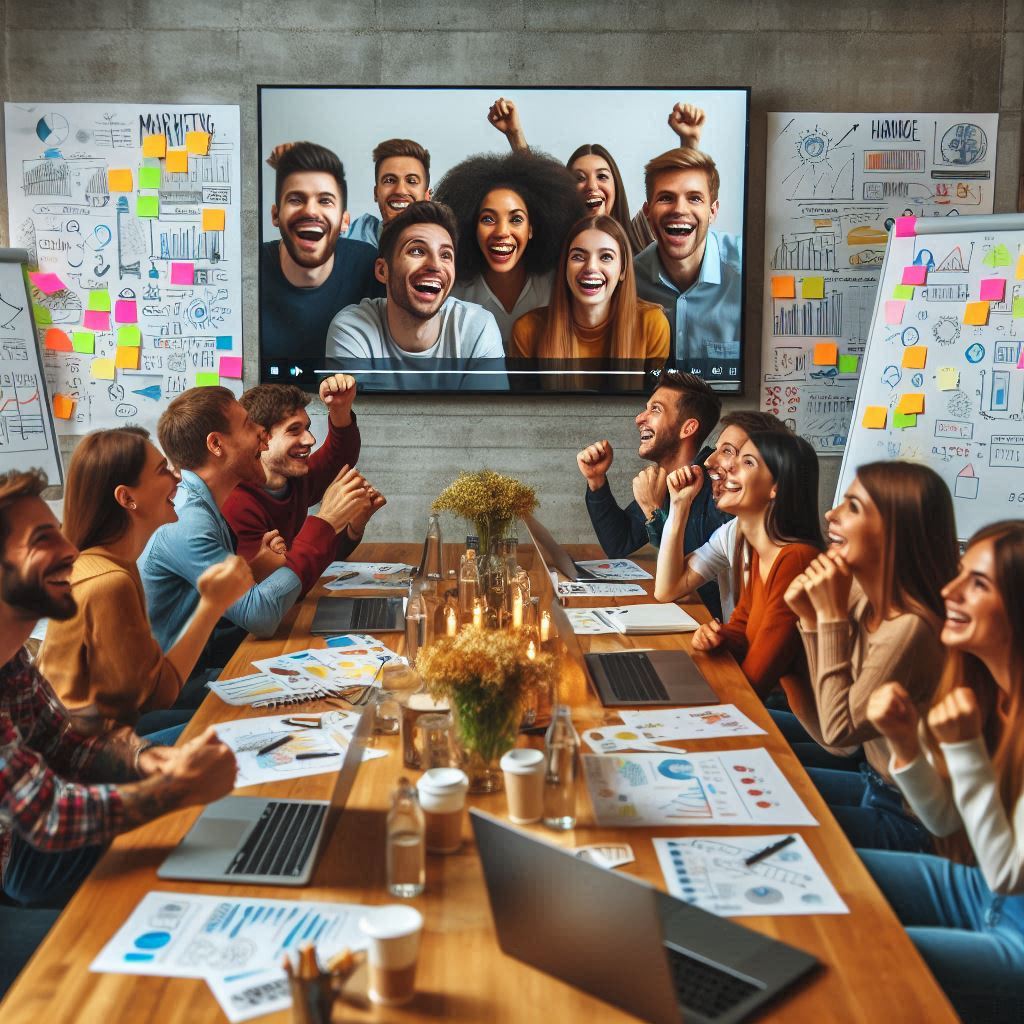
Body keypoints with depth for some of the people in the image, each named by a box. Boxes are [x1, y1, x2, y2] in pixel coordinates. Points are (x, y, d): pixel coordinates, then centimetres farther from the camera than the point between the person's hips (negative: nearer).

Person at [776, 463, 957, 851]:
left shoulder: (911, 629, -30)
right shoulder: (862, 600, -5)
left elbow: (838, 732, -20)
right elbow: (827, 732, -3)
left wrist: (832, 616, -23)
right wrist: (812, 620, -13)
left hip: (905, 816, -8)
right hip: (870, 772, 8)